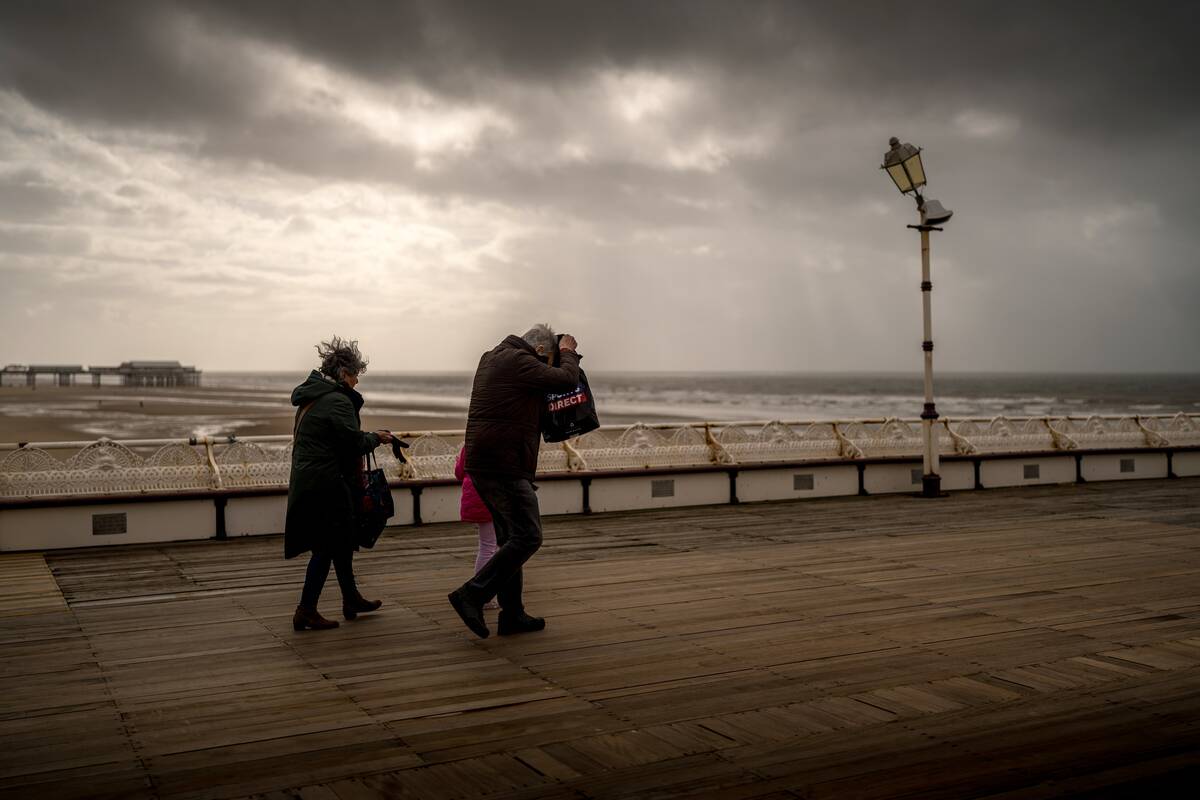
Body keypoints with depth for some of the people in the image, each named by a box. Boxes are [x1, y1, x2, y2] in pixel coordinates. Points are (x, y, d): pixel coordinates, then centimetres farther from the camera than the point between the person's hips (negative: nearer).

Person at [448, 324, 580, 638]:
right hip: (505, 466, -10)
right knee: (527, 536, -8)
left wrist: (564, 353, 26)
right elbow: (566, 379, -11)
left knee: (512, 537, 14)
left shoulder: (492, 358, 18)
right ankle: (473, 594, -12)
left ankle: (512, 614, 17)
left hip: (481, 463, 10)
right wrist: (567, 352, 8)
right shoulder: (520, 362, -12)